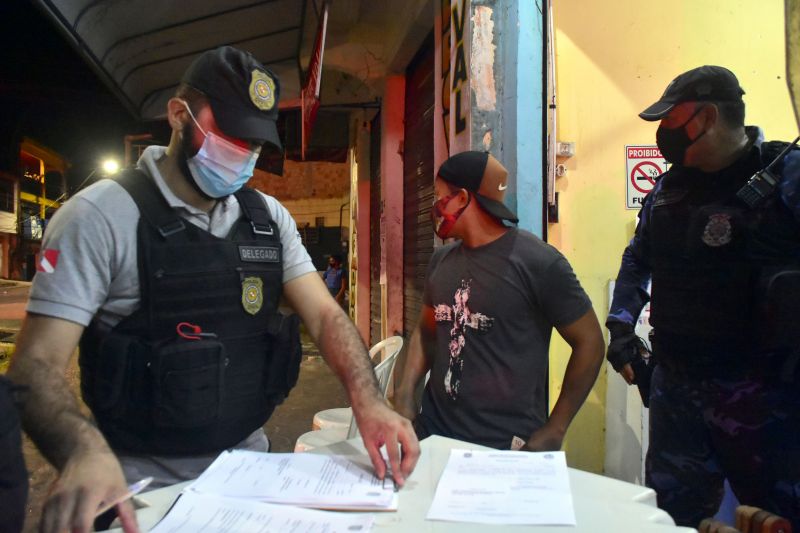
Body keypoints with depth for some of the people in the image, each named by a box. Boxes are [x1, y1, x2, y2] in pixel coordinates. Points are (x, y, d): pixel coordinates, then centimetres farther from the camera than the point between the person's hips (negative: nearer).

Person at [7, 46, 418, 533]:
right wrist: (85, 452, -36)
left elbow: (324, 314, -3)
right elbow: (37, 364, -16)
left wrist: (368, 400, -21)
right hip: (144, 481, -4)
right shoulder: (103, 216, -12)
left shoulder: (270, 218, 4)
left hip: (249, 461, 5)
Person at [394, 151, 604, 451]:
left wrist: (554, 432, -9)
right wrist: (405, 394, 0)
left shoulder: (538, 261, -15)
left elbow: (589, 342, -9)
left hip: (508, 447, -6)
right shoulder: (441, 260, 4)